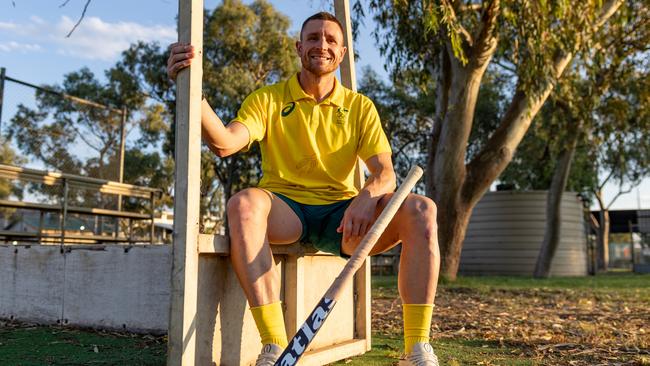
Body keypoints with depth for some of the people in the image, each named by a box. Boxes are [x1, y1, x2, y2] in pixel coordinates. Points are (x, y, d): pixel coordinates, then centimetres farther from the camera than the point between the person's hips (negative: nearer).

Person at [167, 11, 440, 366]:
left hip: (343, 214, 2)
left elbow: (385, 173, -2)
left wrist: (365, 198, -26)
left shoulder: (360, 107, 9)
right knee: (244, 203, -35)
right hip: (285, 209, -1)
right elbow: (224, 143, -14)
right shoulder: (267, 99, 5)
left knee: (421, 209, -24)